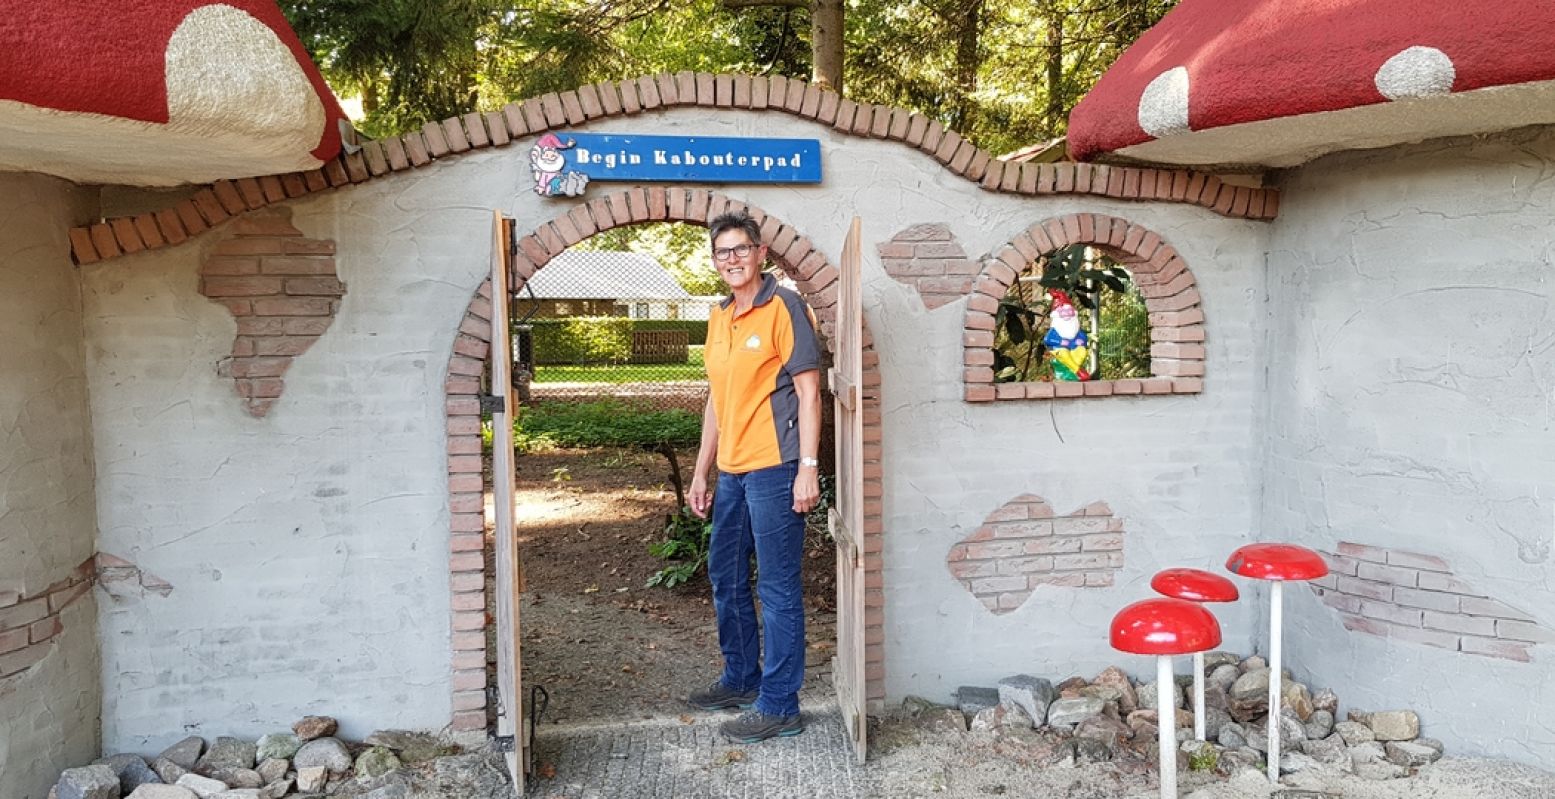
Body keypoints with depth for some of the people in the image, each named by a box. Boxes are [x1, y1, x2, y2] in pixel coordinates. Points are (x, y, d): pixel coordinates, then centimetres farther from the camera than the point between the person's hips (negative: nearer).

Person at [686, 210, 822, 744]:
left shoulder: (784, 308, -8)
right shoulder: (719, 318, 15)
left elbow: (808, 391, -11)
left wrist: (808, 467, -17)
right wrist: (701, 473, 19)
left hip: (773, 468, -9)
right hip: (731, 472, 9)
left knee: (777, 588, -1)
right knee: (726, 578, 18)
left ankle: (779, 706, 9)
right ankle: (741, 680, 35)